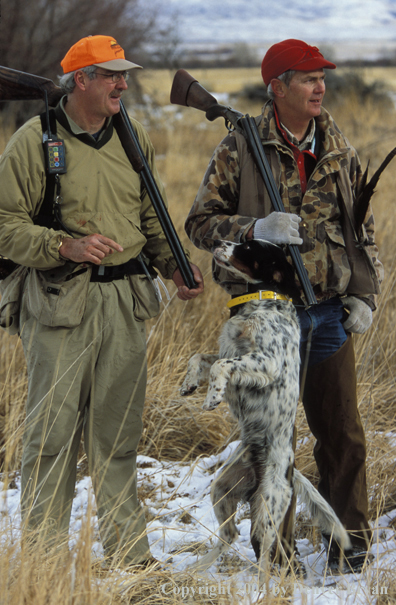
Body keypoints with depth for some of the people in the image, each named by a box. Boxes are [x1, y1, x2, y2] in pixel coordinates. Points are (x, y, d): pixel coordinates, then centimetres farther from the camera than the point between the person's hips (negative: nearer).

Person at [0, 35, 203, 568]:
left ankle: (128, 551, 17)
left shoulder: (134, 139, 11)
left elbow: (151, 218, 20)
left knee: (119, 429, 9)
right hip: (60, 301, -5)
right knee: (54, 427, -1)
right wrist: (66, 247, -20)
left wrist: (175, 265, 4)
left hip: (125, 299, 5)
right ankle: (44, 551, 8)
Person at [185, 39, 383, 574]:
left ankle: (352, 548, 17)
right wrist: (254, 229, -19)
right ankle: (277, 558, 13)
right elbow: (200, 222, -2)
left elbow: (364, 231, 15)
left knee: (342, 433, 5)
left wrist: (365, 295, 5)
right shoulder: (240, 149, -3)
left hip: (330, 311, 3)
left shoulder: (339, 153, 9)